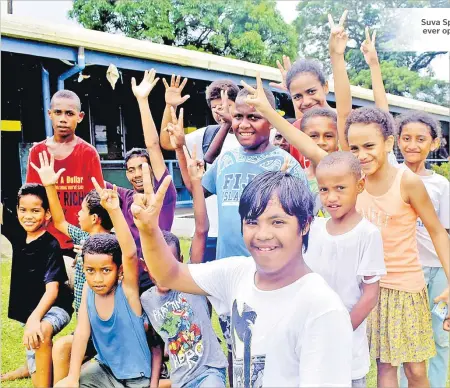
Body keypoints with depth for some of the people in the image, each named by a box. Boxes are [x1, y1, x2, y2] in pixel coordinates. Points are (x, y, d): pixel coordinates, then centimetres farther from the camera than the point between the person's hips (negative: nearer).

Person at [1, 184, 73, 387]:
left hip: (54, 307, -7)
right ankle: (31, 368, 58)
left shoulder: (51, 246, -23)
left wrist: (34, 319, -45)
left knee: (41, 332, -38)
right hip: (30, 307, 7)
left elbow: (52, 290, -31)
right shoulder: (18, 234, -5)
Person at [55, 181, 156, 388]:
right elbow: (82, 331, -9)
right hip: (105, 369, 5)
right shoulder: (88, 289, -10)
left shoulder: (127, 289, -24)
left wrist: (114, 211, -51)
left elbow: (130, 254, -40)